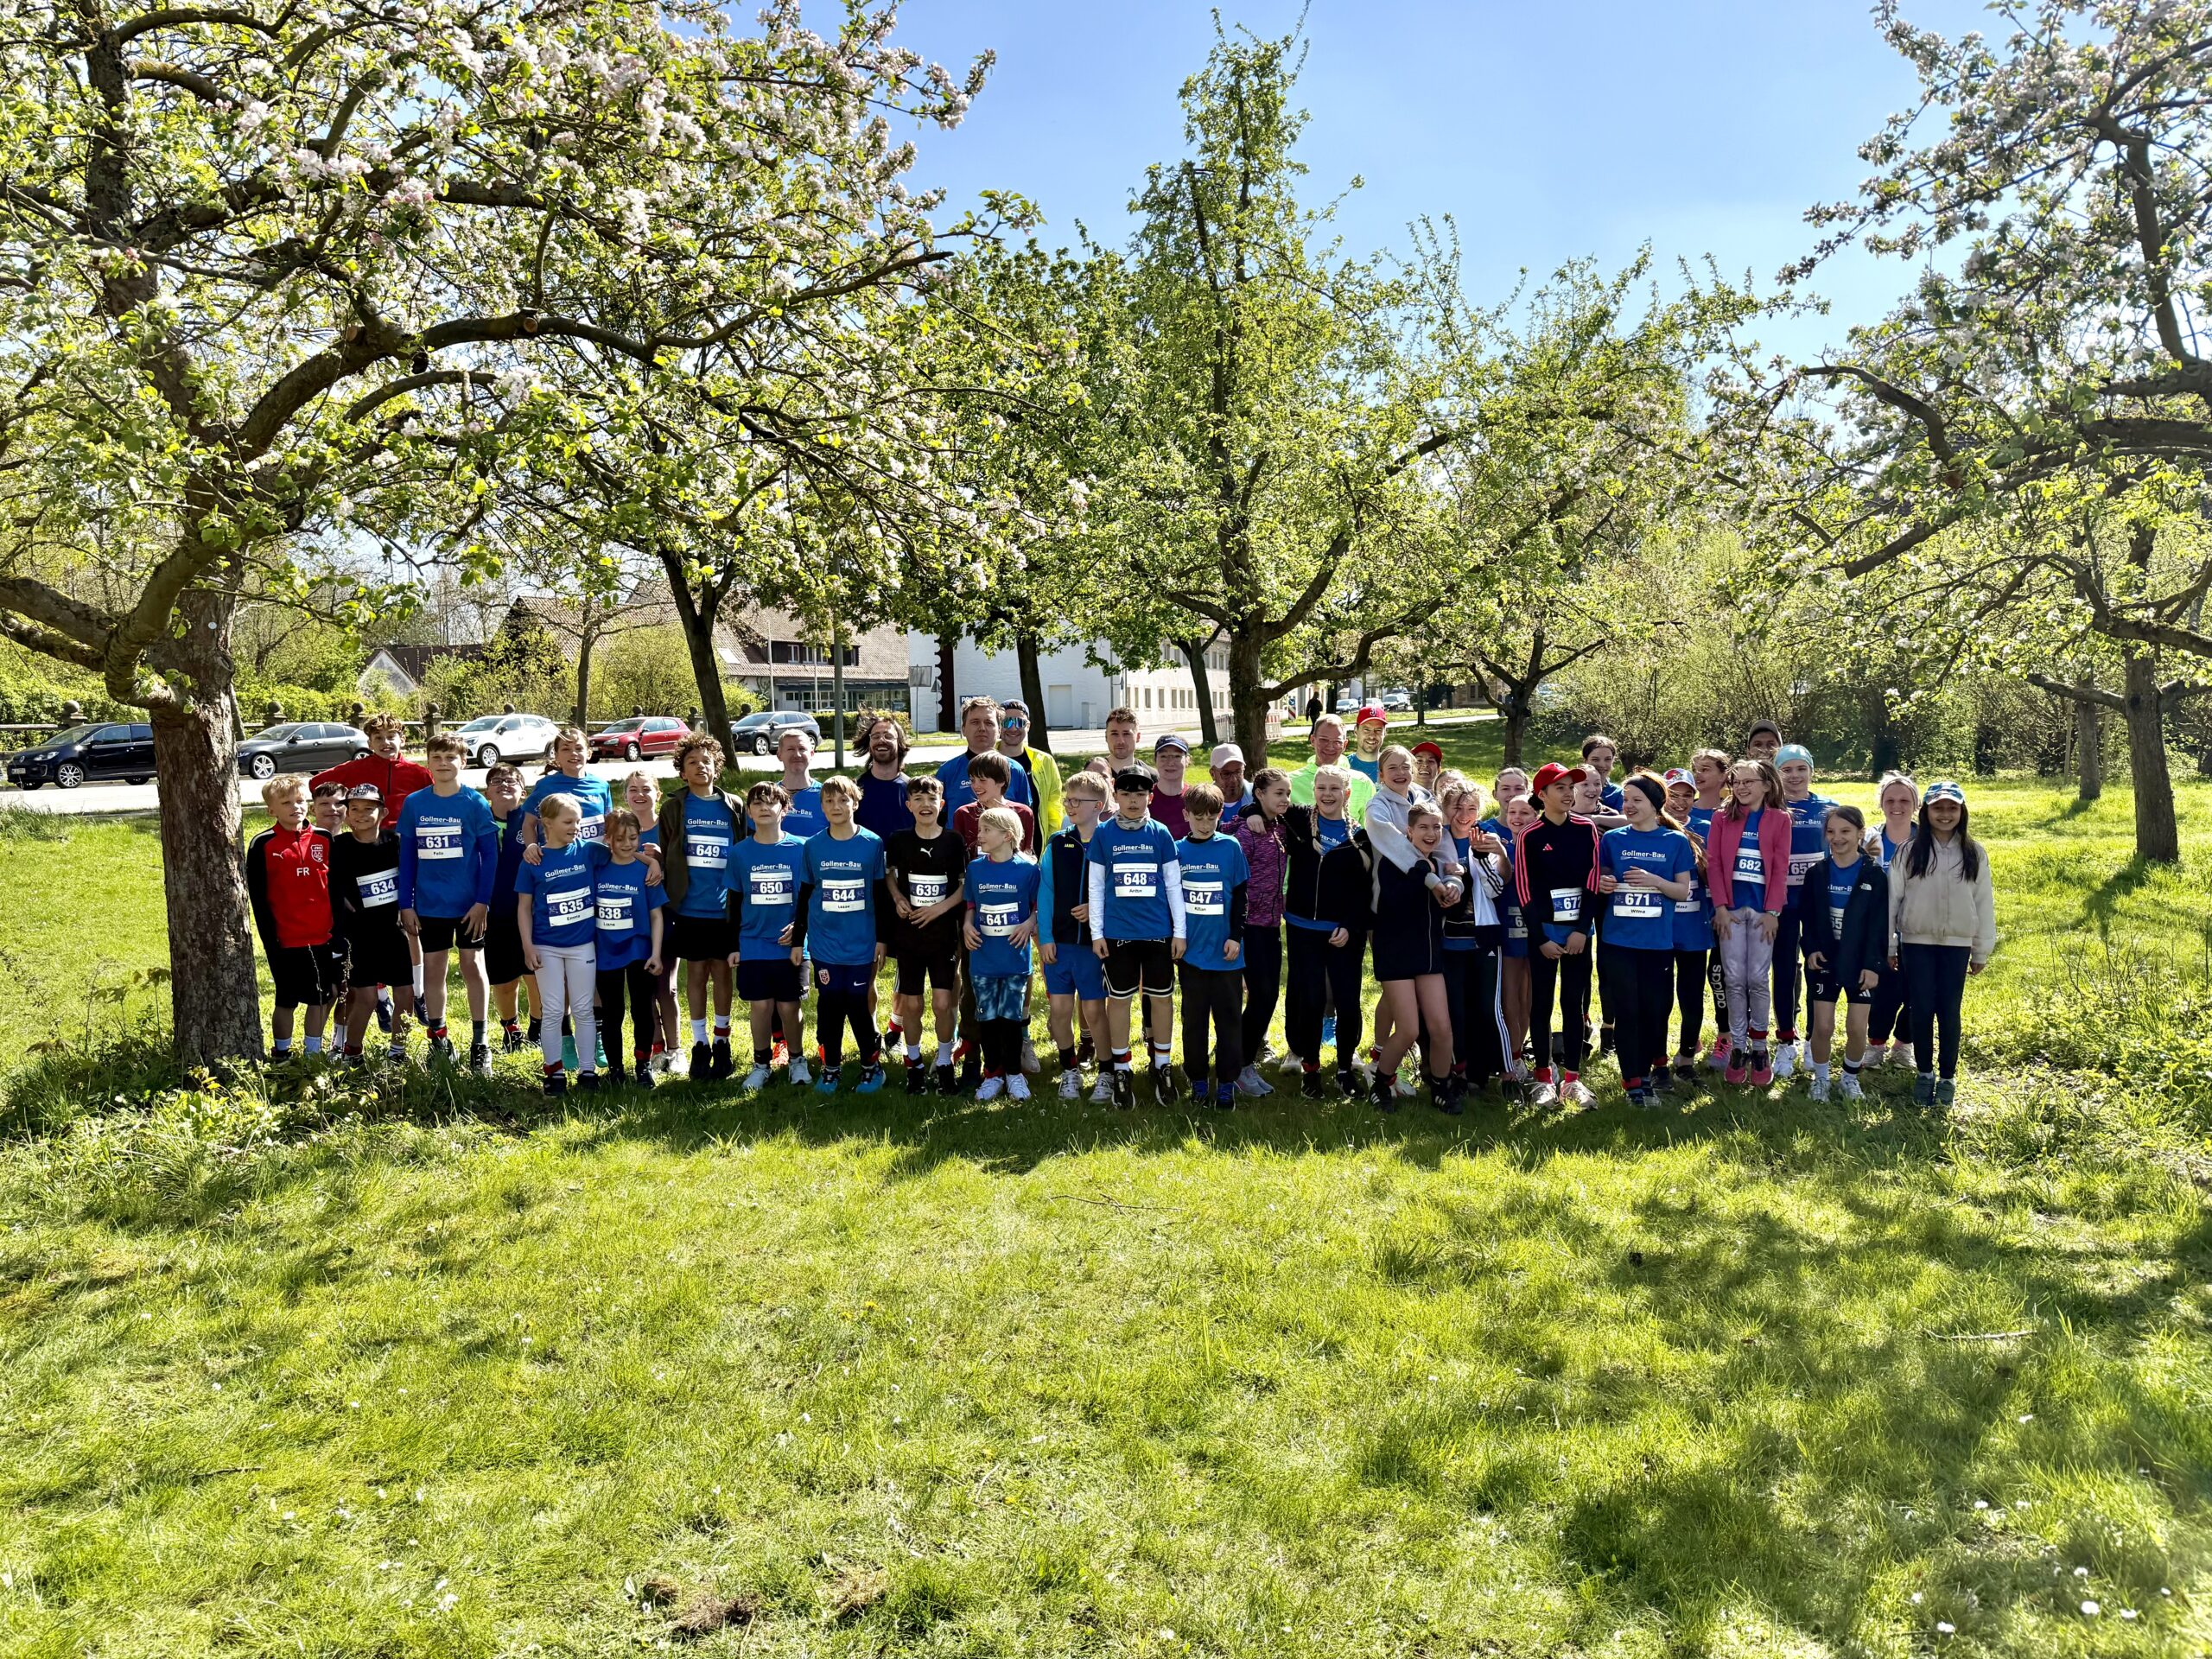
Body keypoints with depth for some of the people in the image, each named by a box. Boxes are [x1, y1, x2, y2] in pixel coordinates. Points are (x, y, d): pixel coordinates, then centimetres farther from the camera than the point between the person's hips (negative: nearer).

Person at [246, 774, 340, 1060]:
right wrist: (270, 941, -8)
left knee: (321, 998, 9)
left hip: (324, 938, 3)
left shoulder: (323, 840, 5)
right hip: (287, 940, -3)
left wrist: (339, 931, 5)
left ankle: (314, 1053, 23)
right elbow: (258, 898, -4)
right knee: (287, 1001, 7)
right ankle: (281, 1055, 22)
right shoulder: (262, 845, -4)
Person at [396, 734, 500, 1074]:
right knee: (432, 968, 9)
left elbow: (490, 855, -5)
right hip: (429, 905, 3)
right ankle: (438, 1039, 22)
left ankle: (479, 1043, 11)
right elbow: (406, 857, 5)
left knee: (472, 965, 4)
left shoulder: (475, 803, -6)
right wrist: (406, 904, 2)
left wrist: (482, 901, -11)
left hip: (469, 903, -2)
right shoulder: (414, 804, 1)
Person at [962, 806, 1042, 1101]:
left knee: (1011, 1017, 3)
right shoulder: (975, 868, 4)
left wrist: (1030, 924, -15)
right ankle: (992, 1074, 19)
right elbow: (971, 904, 14)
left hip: (1015, 957, -3)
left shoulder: (1027, 869, -5)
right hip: (982, 958, 3)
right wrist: (967, 925, -4)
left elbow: (1040, 905, 2)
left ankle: (1014, 1074, 18)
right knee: (987, 1018, 7)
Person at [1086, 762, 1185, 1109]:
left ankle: (1163, 1067, 21)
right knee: (1118, 998, 6)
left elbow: (1174, 885, 4)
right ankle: (1121, 1071, 17)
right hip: (1117, 933, 0)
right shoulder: (1103, 834, 0)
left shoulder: (1160, 833, 1)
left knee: (1161, 997, 7)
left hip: (1158, 931, 1)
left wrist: (1179, 931, 2)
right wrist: (1096, 933, 0)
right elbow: (1095, 886, 4)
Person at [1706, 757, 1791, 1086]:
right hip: (1731, 908, 1)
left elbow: (1780, 868, -2)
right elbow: (1713, 862, 1)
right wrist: (1720, 906, -7)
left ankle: (1759, 1047, 12)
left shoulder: (1780, 819, 2)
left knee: (1757, 978, 0)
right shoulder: (1722, 817, 6)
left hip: (1763, 908, -1)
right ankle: (1737, 1047, 10)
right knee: (1735, 978, 2)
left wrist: (1772, 911, -8)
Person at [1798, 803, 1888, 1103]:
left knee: (1857, 1027, 0)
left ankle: (1851, 1076, 23)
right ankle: (1820, 1078, 18)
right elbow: (1806, 916, 5)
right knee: (1822, 1026, 0)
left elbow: (1880, 924, -6)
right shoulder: (1816, 873, 2)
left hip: (1861, 963, -1)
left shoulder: (1874, 875, -5)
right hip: (1825, 960, 1)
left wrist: (1873, 964, -11)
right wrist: (1811, 949, -9)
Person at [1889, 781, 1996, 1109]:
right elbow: (1892, 898, 2)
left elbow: (1984, 903, 7)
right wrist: (1889, 947, 1)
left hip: (1956, 944, 1)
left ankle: (1947, 1077, 16)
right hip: (1916, 943, -1)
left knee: (1949, 1012, 3)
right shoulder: (1910, 851, 0)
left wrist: (1981, 952, 7)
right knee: (1921, 1010, 1)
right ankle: (1924, 1073, 17)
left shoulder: (1974, 854, 4)